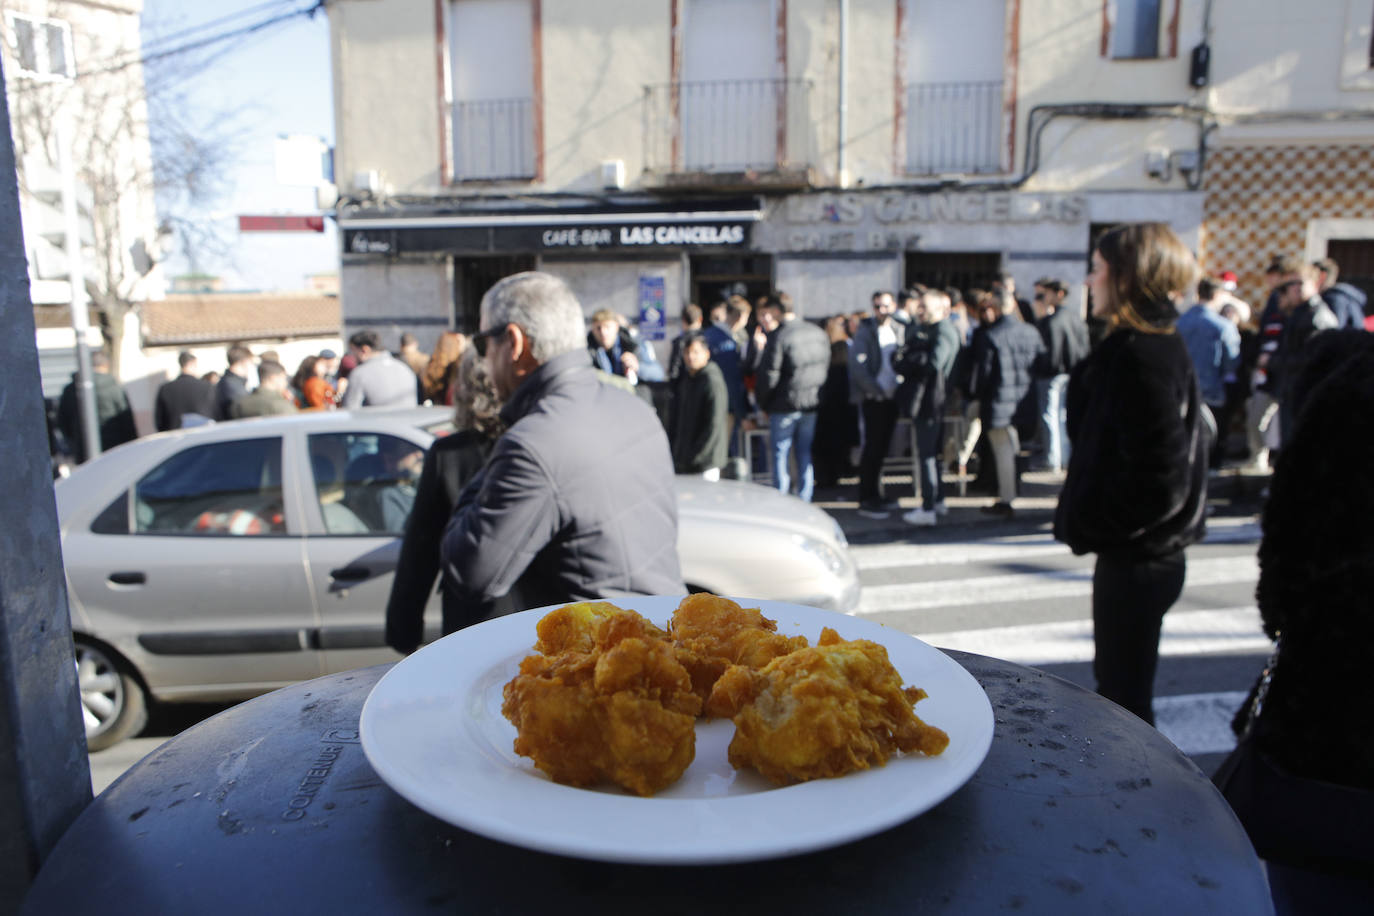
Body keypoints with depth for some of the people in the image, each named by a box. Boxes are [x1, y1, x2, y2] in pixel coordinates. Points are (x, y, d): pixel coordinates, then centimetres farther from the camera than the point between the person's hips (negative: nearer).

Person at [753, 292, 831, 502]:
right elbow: (825, 368, 11)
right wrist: (814, 393, 17)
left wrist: (763, 403, -1)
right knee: (805, 457, 13)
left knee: (780, 457, 3)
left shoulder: (779, 336, -15)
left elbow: (768, 375, -14)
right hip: (811, 405, 6)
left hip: (784, 406, -6)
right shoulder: (819, 333, 6)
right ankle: (804, 504, 16)